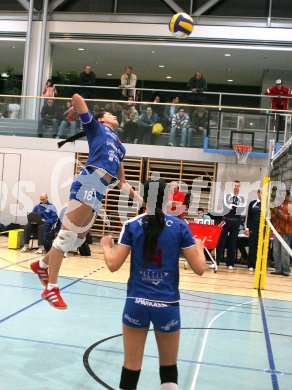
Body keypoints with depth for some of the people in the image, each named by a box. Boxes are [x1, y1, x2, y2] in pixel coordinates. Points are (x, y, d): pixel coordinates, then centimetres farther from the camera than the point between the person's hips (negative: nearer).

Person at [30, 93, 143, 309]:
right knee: (67, 234, -10)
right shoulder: (96, 127, 12)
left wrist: (139, 198, 27)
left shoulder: (119, 146, 31)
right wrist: (74, 111, 24)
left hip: (100, 191, 8)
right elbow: (77, 97, 5)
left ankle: (42, 264, 29)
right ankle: (51, 288, -10)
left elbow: (122, 181, 32)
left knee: (78, 239, 10)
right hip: (88, 183, -8)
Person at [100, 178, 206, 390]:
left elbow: (113, 265, -3)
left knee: (131, 367, 10)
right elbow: (199, 268, -3)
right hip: (167, 305, 0)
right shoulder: (180, 226, -4)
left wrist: (106, 246, 17)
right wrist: (199, 247, 16)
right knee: (169, 367, 16)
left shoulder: (132, 225, -3)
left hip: (137, 303, 0)